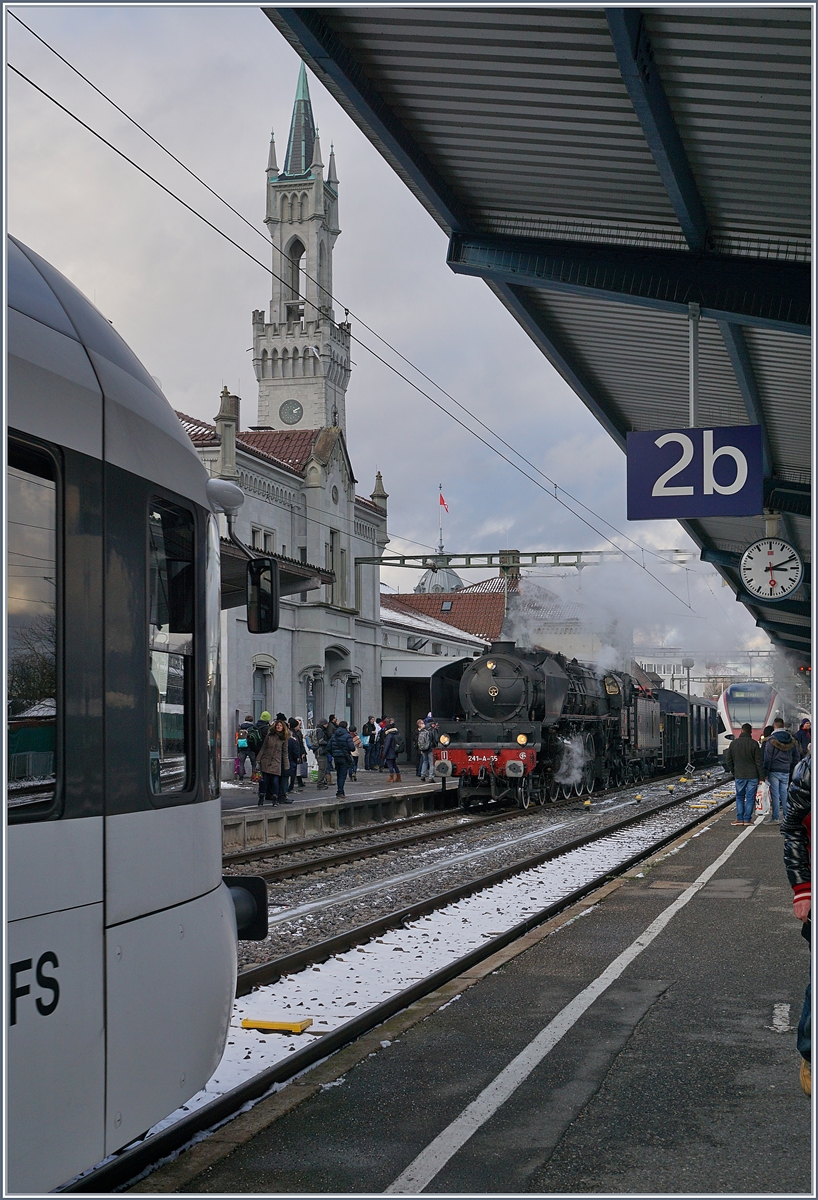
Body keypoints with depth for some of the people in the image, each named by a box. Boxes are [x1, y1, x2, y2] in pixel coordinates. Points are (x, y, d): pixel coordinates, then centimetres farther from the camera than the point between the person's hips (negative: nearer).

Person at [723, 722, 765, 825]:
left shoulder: (733, 743, 2)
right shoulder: (754, 744, -7)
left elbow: (728, 760, 8)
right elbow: (759, 762, -7)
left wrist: (733, 772, 18)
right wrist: (761, 777, -3)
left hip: (739, 775, 2)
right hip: (752, 775, -2)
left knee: (739, 797, 12)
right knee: (750, 798, 4)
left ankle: (739, 818, 6)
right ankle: (747, 819, 3)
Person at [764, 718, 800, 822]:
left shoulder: (771, 740, -9)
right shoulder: (792, 740, 7)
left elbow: (767, 758, -10)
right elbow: (797, 756, 13)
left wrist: (765, 772, -7)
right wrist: (791, 770, 19)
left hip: (774, 771, -5)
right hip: (786, 771, 5)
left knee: (774, 794, -2)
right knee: (784, 793, 12)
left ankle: (776, 817, -3)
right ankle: (787, 815, 14)